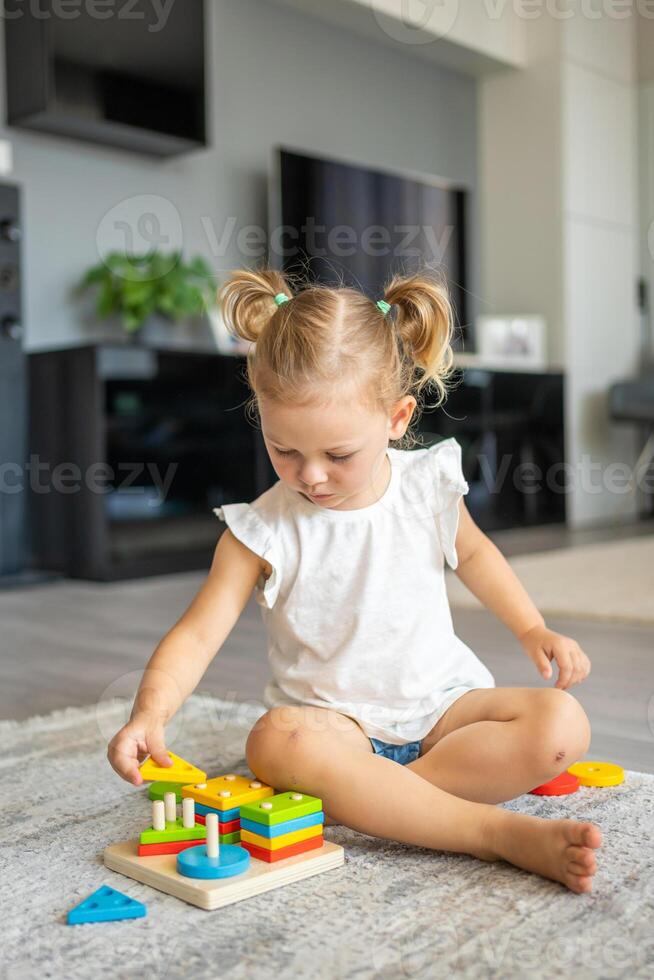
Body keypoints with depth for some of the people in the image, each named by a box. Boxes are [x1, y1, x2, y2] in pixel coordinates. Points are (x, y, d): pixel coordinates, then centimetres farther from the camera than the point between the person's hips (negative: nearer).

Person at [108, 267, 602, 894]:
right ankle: (505, 834, -35)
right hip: (333, 718, -2)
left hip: (440, 702, 3)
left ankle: (360, 798, -26)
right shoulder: (263, 530, -11)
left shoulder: (427, 487, -5)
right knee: (276, 743, -36)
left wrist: (533, 630, 8)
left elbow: (472, 552, 16)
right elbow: (199, 632, -13)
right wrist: (150, 712, -31)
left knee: (562, 723, -22)